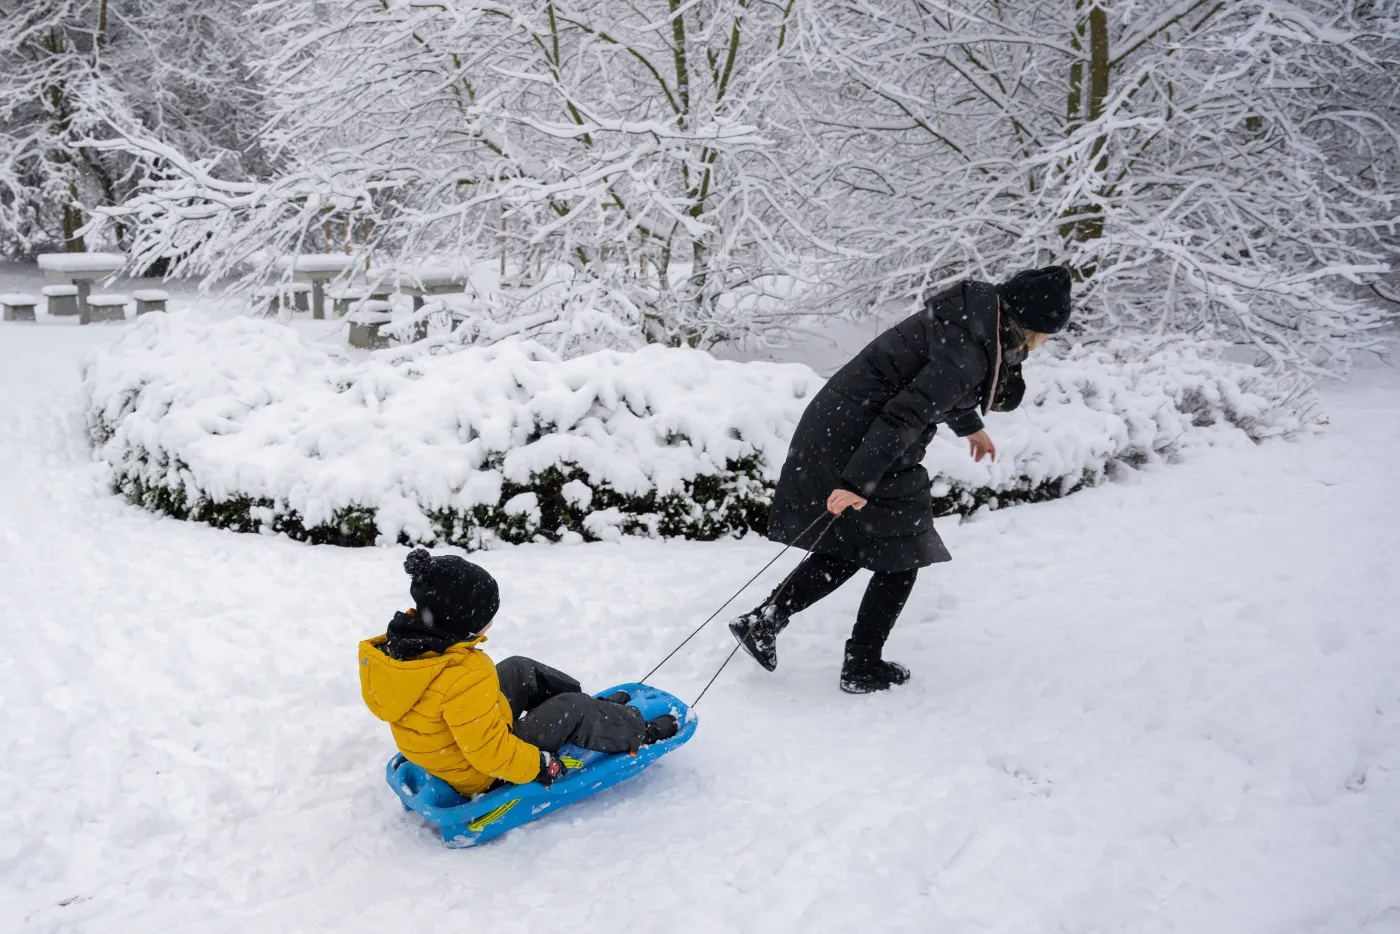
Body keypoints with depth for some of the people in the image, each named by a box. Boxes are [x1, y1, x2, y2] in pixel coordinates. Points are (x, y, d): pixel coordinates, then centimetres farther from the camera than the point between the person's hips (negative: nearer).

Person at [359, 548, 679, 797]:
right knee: (572, 710, -3)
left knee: (520, 670, 17)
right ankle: (639, 734, 22)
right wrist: (540, 765, -17)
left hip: (438, 748, 9)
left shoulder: (400, 642, -12)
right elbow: (489, 752, -33)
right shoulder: (465, 677, -38)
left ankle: (597, 708, 32)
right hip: (483, 775, -9)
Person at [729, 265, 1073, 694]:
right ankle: (862, 667, 17)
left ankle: (762, 620, 12)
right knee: (900, 558, 7)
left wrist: (971, 427, 46)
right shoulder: (968, 353, -21)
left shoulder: (971, 317, 10)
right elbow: (904, 415, -28)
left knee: (848, 547, 18)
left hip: (833, 428, 10)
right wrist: (858, 482, -29)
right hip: (865, 447, -9)